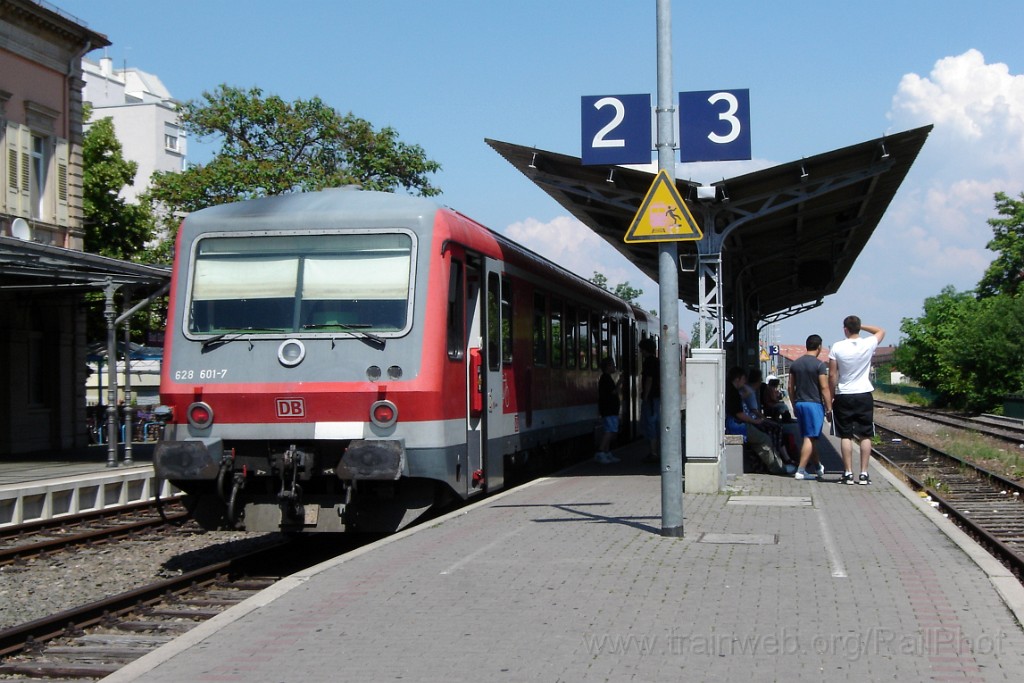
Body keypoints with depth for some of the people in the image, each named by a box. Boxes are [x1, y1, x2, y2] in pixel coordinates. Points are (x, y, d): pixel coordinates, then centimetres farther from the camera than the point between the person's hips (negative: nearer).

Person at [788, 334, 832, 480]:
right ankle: (800, 471, -11)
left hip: (799, 404, 6)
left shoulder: (795, 364, 8)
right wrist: (829, 409, -8)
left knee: (810, 437, 16)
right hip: (814, 404, -6)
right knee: (810, 438, -6)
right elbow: (824, 388, -13)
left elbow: (791, 387, 12)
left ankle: (818, 468, 30)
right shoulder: (819, 365, -10)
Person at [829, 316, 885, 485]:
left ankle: (848, 473, 1)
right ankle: (864, 474, 3)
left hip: (843, 397, -1)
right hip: (864, 396, 1)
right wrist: (861, 326, 12)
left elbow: (832, 375, -6)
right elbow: (881, 331, 18)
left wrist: (831, 397, 4)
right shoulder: (868, 344, -5)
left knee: (846, 436, 3)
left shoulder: (837, 347, -8)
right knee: (865, 436, 5)